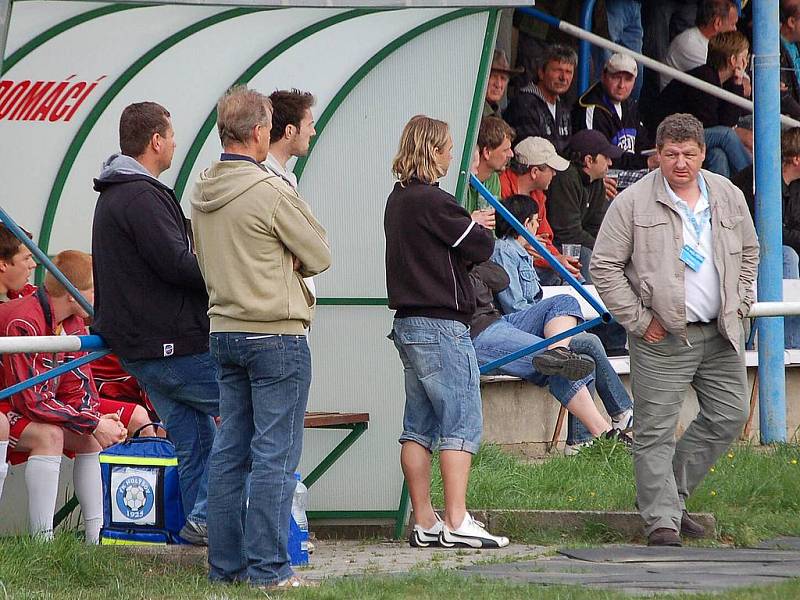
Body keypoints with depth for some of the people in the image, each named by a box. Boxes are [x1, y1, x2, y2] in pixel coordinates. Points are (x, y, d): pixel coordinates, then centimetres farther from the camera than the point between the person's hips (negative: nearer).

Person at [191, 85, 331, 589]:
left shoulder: (202, 192, 7)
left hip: (225, 332, 8)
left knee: (230, 451, 11)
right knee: (275, 454, -4)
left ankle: (225, 564, 14)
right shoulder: (272, 192, -16)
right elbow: (319, 255, -7)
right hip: (277, 334, -8)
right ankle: (268, 568, -5)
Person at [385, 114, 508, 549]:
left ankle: (424, 523, 11)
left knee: (419, 426, 10)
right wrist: (481, 229, 9)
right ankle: (457, 522, -13)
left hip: (408, 324, 10)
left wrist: (469, 227, 10)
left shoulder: (398, 200, 13)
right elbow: (481, 248, -11)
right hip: (441, 324, -10)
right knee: (462, 422, -8)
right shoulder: (432, 201, -16)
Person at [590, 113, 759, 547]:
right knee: (656, 430, -6)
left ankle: (672, 491, 22)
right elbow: (604, 266, -5)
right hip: (662, 337, -5)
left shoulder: (728, 197, 8)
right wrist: (639, 320, -9)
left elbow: (748, 251, 23)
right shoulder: (633, 203, -7)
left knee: (729, 415, 8)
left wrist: (739, 305, 12)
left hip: (721, 333, 5)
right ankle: (661, 520, -1)